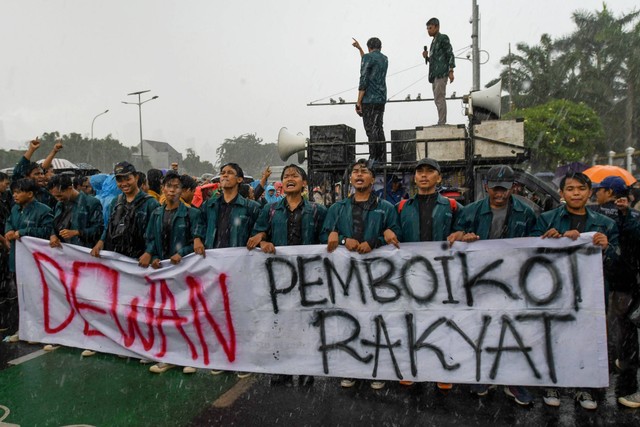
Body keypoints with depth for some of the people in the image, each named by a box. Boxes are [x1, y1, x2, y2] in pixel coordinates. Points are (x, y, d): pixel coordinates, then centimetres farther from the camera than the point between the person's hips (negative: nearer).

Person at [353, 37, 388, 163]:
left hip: (369, 100, -7)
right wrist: (359, 49, 45)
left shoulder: (368, 57, -5)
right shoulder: (384, 59, 17)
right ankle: (382, 159, 10)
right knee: (379, 129, 9)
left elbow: (364, 80, -14)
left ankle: (374, 159, -9)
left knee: (371, 130, -7)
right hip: (381, 100, 7)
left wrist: (358, 102, -13)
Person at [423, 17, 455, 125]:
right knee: (438, 99, 7)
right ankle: (441, 122, 9)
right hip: (434, 75, 9)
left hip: (441, 74, -9)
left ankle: (442, 123, -15)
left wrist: (451, 71, -16)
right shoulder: (434, 42, 24)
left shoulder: (443, 38, 0)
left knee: (439, 98, -14)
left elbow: (450, 54, -8)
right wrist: (427, 57, 7)